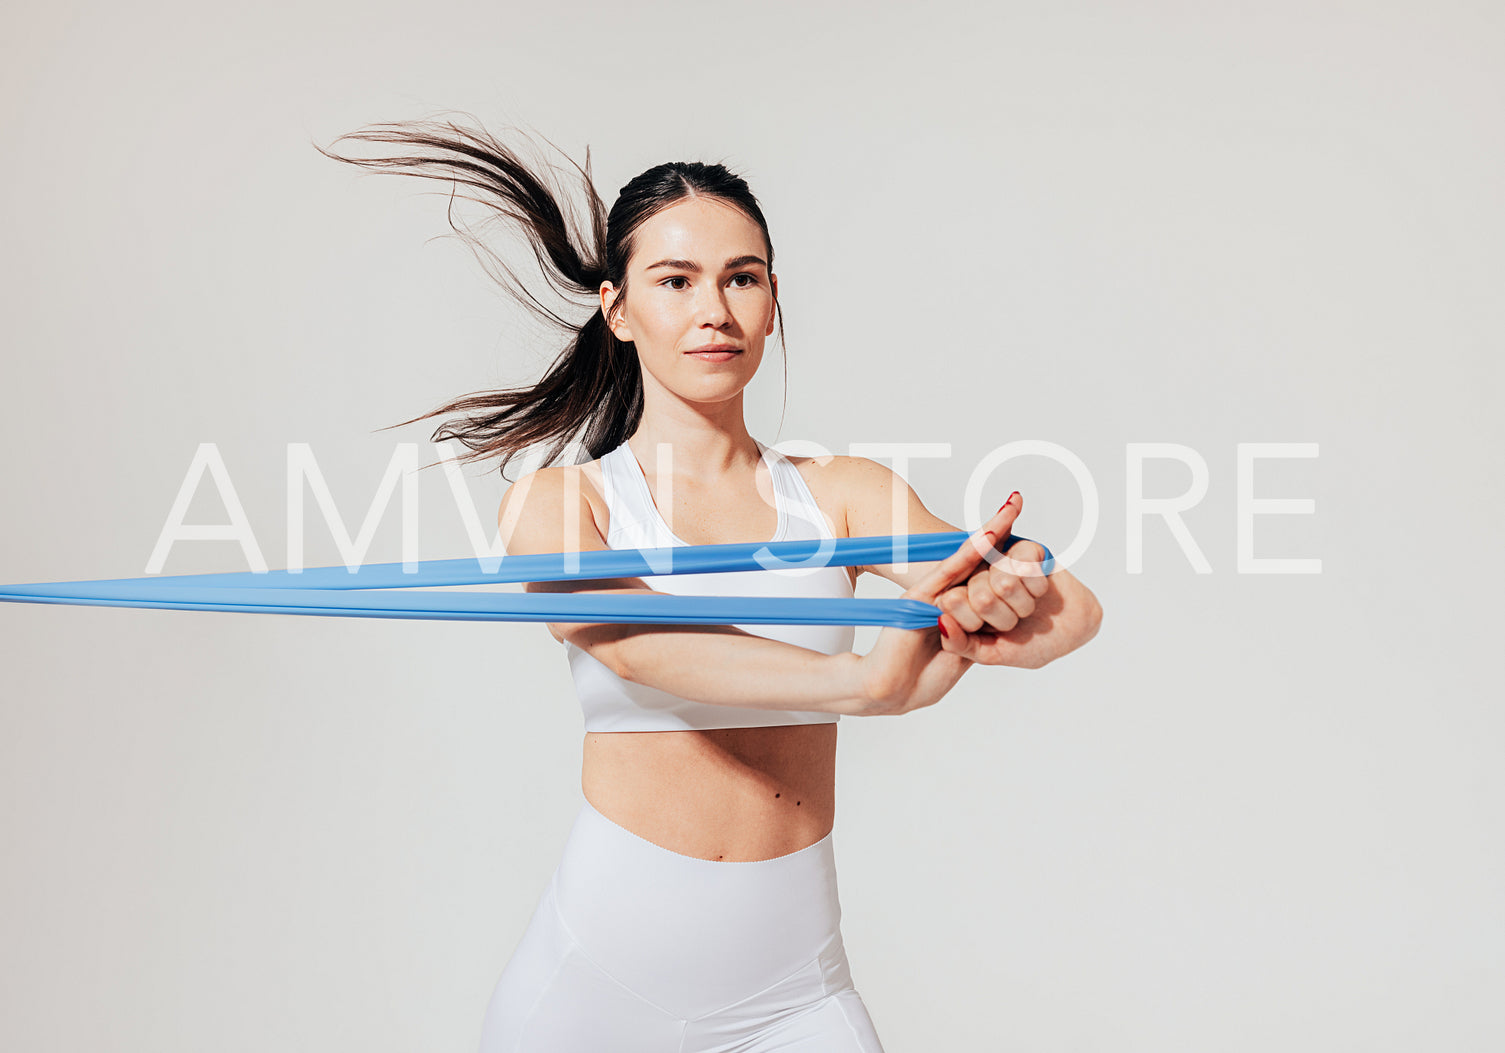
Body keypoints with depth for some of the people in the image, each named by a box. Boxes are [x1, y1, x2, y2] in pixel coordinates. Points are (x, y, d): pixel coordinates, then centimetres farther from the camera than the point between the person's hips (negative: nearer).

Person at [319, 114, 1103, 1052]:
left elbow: (1075, 607, -11)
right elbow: (631, 642, -24)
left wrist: (1009, 598, -36)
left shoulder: (844, 494, 2)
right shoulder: (555, 503, -2)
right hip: (599, 974, -1)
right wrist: (863, 680, -40)